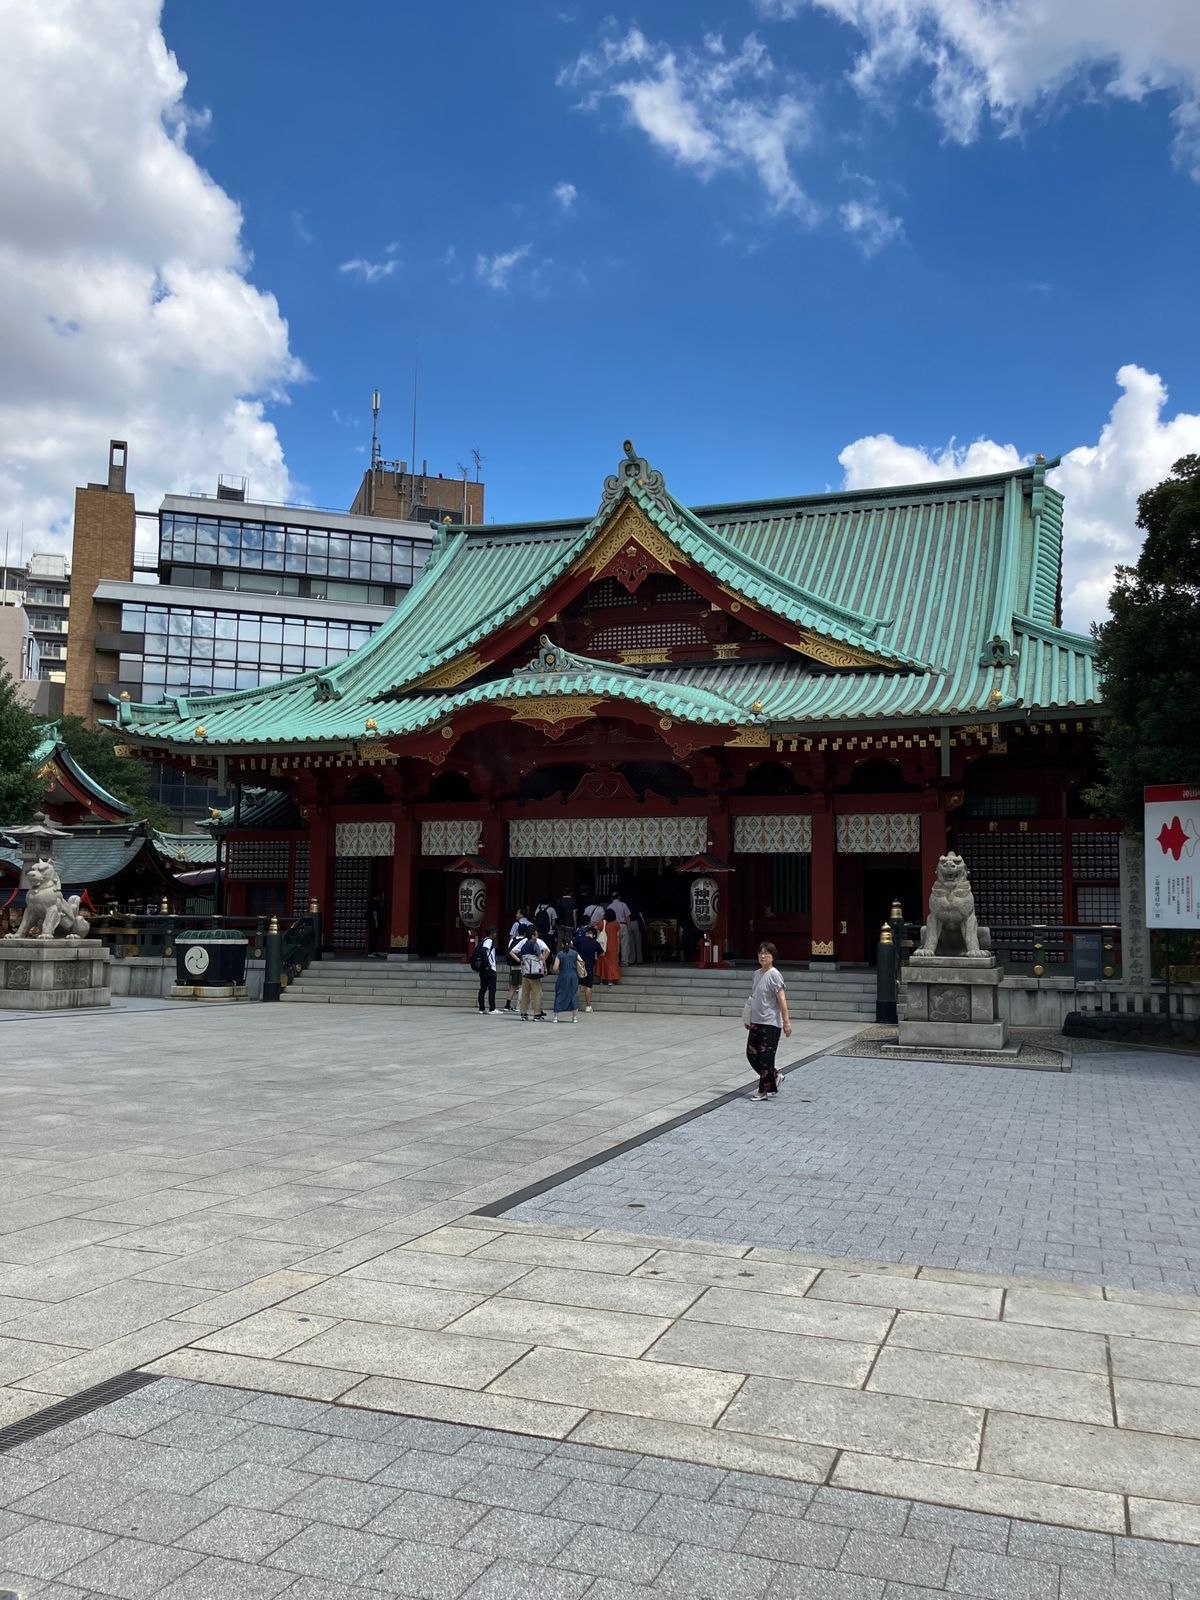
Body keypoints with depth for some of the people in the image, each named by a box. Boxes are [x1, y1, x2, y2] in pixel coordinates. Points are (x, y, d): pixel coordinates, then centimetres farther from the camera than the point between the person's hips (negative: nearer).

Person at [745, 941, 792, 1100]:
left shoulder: (774, 975, -13)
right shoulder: (757, 974, 11)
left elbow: (782, 999, -17)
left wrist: (786, 1021, -22)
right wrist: (748, 1019, 23)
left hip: (771, 1023, -8)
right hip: (756, 1021, 8)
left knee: (766, 1057, -3)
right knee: (751, 1053, 8)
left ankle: (764, 1090, 8)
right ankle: (774, 1077, 26)